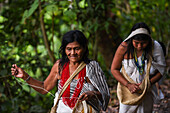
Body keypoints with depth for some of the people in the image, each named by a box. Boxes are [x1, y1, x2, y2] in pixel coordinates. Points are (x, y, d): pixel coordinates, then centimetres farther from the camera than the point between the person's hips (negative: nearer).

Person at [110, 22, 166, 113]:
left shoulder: (155, 48, -14)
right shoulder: (124, 48, -15)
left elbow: (160, 71, -4)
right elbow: (114, 69, -6)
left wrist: (147, 84, -18)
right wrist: (128, 85, -18)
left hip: (147, 91, 1)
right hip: (127, 90, -1)